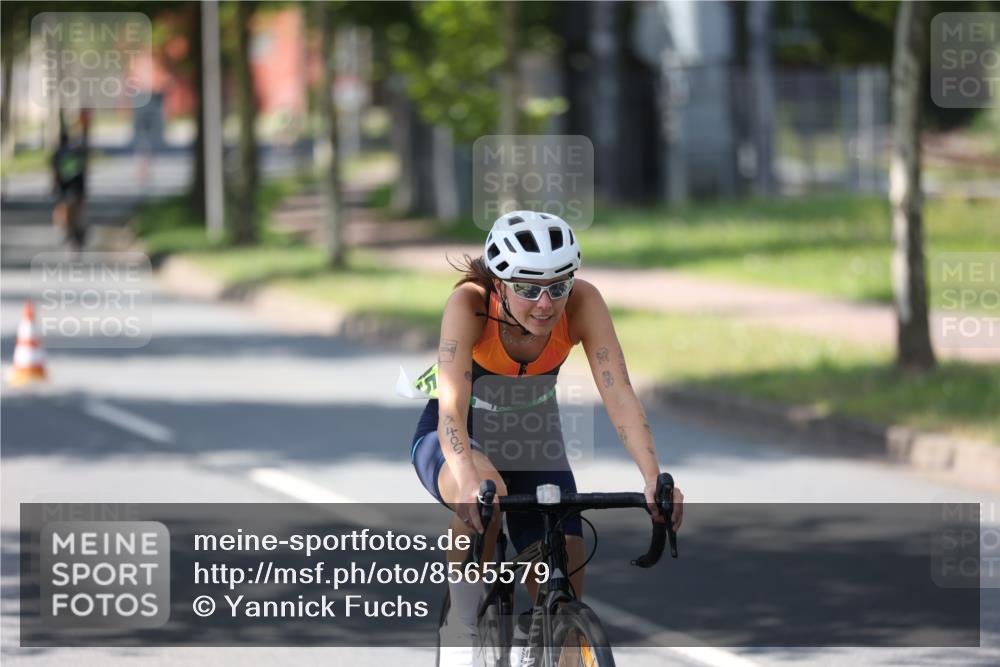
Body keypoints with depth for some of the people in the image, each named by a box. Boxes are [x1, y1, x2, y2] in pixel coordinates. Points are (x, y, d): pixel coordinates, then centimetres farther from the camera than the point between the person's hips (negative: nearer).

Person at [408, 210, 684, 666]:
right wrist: (468, 477, -60)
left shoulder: (582, 303, -24)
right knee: (480, 495, -39)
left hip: (532, 440, 3)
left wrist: (653, 478, -46)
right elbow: (451, 405, -42)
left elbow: (618, 393, -31)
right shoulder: (469, 304, -31)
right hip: (455, 439, -3)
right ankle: (463, 628, -20)